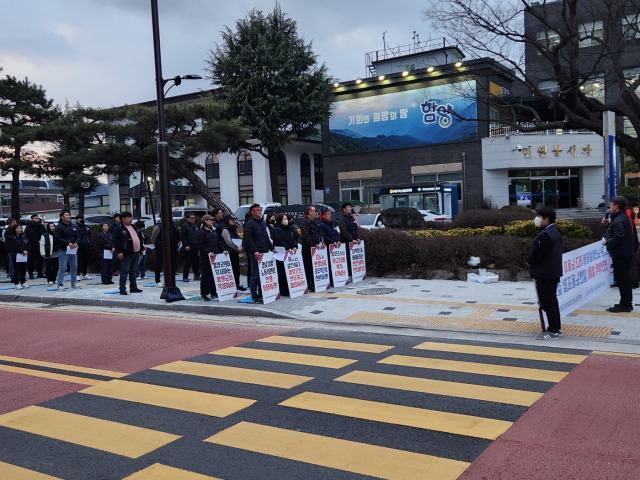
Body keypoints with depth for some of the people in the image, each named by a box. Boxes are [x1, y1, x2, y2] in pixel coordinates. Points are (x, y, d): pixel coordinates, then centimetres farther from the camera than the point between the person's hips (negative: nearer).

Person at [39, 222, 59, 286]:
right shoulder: (45, 235, -3)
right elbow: (42, 245, -5)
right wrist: (43, 253, -10)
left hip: (56, 254, 4)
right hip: (48, 255, -4)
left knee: (55, 267, 7)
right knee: (48, 267, -1)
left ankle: (53, 279, 17)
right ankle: (49, 280, 5)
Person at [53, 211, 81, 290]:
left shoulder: (73, 227, 13)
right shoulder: (59, 227, -8)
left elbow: (77, 236, 15)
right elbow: (57, 238, -17)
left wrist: (76, 243, -7)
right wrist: (68, 243, -23)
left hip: (73, 250, 7)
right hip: (63, 251, -7)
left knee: (74, 267, 11)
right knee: (62, 268, -5)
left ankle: (73, 284, 21)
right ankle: (60, 285, 2)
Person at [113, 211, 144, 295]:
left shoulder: (134, 227, 18)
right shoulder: (119, 229, -6)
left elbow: (140, 238, 24)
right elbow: (116, 241, -13)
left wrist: (141, 249, 20)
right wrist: (119, 252, -19)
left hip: (135, 253, 8)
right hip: (126, 254, -7)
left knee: (134, 271, 13)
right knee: (124, 271, -6)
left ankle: (133, 287, 21)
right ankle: (122, 289, -1)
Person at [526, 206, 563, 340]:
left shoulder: (545, 235, -22)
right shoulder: (554, 231, 11)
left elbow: (536, 253, -22)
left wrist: (529, 261, -2)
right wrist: (532, 260, 9)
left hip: (544, 274, -11)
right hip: (553, 272, 11)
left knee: (547, 303, -3)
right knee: (552, 301, 18)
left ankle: (553, 331, 3)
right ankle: (556, 328, 26)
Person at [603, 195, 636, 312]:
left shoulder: (618, 221, -20)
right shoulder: (624, 217, 13)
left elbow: (618, 238, -26)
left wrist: (607, 242, -13)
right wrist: (608, 224, 8)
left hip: (620, 255, -11)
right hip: (627, 253, 11)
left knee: (621, 279, -4)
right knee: (625, 278, 18)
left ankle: (625, 304, 2)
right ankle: (627, 303, 27)